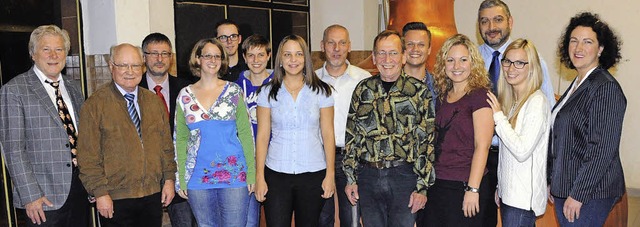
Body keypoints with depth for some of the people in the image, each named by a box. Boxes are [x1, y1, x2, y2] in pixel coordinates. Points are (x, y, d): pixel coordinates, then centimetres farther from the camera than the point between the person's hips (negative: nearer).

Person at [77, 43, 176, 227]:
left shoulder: (154, 101, 9)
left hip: (154, 194, 4)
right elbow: (88, 156, -8)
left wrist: (169, 179, 6)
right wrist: (100, 193, -11)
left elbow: (166, 144, 12)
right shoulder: (95, 104, -5)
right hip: (115, 200, -4)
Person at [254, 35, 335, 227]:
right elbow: (262, 136, 1)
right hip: (276, 174, 0)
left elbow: (328, 135, 2)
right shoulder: (268, 92, 2)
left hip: (313, 174, 0)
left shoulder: (321, 91, 1)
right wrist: (259, 177, -3)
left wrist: (330, 174, -3)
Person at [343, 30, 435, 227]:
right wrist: (350, 178, 5)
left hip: (404, 177, -2)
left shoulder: (418, 91, -3)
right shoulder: (363, 90, 5)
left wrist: (422, 187, -8)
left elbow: (427, 141, -4)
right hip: (368, 177, 3)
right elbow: (351, 136, 8)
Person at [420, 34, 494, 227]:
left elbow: (482, 146, -14)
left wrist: (473, 189, -18)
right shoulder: (442, 97, 11)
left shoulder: (480, 95, -8)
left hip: (464, 187, -6)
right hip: (436, 185, 6)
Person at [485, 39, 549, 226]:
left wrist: (498, 116, -15)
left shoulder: (536, 102, -15)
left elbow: (522, 151, -22)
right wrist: (500, 187, 16)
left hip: (523, 197, -8)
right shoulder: (510, 100, 11)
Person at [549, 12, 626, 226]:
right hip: (565, 188, 8)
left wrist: (578, 194, -18)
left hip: (589, 193, -8)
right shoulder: (577, 84, 12)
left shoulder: (606, 88, -14)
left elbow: (603, 149, -19)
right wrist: (554, 185, 15)